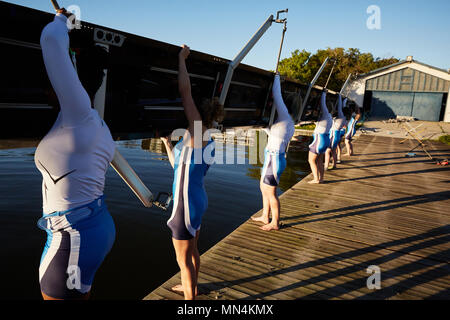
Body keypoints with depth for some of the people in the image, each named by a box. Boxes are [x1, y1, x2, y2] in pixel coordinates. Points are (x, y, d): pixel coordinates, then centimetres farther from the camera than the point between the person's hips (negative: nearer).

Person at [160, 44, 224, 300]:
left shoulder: (197, 133, -18)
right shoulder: (208, 143, 7)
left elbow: (185, 90, -21)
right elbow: (179, 166, 18)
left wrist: (182, 57, -8)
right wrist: (167, 143, 24)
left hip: (187, 206, -9)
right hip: (198, 201, 9)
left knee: (183, 260, 10)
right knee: (192, 250, 28)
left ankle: (190, 300, 28)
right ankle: (192, 287, 49)